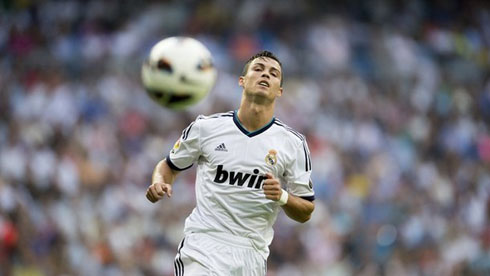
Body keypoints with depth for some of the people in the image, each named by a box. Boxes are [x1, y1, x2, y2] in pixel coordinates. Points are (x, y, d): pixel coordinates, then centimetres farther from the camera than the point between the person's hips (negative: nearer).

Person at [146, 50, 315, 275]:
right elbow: (169, 165, 16)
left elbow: (305, 212, 6)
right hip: (203, 246, -2)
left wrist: (283, 197, -14)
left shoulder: (293, 143, 3)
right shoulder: (206, 127, 1)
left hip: (252, 256, 2)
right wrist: (159, 183, -6)